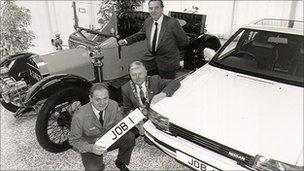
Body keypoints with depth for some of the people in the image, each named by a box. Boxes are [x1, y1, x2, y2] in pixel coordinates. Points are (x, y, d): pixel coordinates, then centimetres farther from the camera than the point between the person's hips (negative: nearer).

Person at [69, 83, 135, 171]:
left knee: (130, 137, -20)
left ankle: (120, 162, 8)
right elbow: (74, 140, -16)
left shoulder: (114, 105, -18)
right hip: (90, 146, -2)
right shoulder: (79, 116, -28)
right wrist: (91, 148, -33)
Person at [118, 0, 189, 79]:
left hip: (167, 62, -4)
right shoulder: (147, 21, 0)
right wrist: (126, 41, 11)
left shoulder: (172, 23, -17)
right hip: (150, 59, 5)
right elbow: (141, 34, 19)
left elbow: (184, 41, -7)